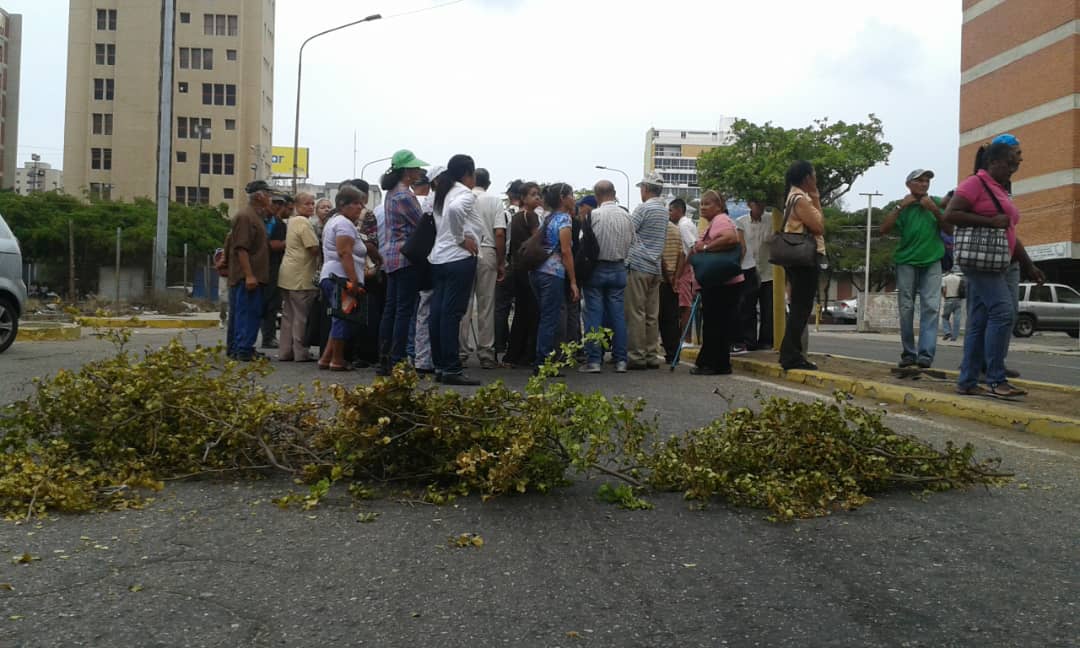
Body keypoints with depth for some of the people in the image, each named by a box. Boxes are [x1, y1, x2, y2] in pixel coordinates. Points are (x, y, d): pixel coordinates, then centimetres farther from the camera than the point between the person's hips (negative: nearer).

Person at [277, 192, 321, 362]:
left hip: (287, 274, 9)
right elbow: (314, 248, -19)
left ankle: (285, 351, 16)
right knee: (301, 316, -3)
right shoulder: (304, 223, -12)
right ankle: (300, 353, 2)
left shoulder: (291, 221, 17)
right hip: (301, 275, -9)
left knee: (288, 314, 12)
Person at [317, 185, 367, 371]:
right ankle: (337, 360, -1)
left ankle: (326, 358, 14)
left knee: (340, 320, 14)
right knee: (343, 319, -7)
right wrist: (354, 282, -24)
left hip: (330, 277, 11)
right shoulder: (344, 223, -10)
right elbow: (345, 254, -20)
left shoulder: (334, 220, 24)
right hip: (341, 279, -11)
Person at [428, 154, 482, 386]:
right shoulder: (466, 194, -9)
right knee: (452, 314, -8)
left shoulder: (443, 194, 18)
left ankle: (440, 366, 13)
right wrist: (462, 239, -18)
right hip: (459, 259, -8)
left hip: (438, 259, 8)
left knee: (438, 313, 7)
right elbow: (455, 209, -29)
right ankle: (451, 369, -6)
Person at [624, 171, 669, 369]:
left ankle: (637, 356, -4)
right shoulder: (664, 210, 15)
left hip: (638, 266, -8)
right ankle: (652, 356, 10)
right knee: (652, 314, 8)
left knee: (636, 313, -4)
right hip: (655, 267, 8)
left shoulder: (644, 208, -10)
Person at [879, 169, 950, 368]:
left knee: (931, 307, -11)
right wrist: (899, 206, -12)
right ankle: (908, 353, 6)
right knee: (906, 309, 0)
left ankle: (926, 355, -15)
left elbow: (950, 230, 2)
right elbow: (884, 229, -6)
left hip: (932, 261, 0)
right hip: (906, 261, 0)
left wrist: (934, 210, -10)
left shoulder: (937, 202, 7)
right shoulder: (903, 205, 5)